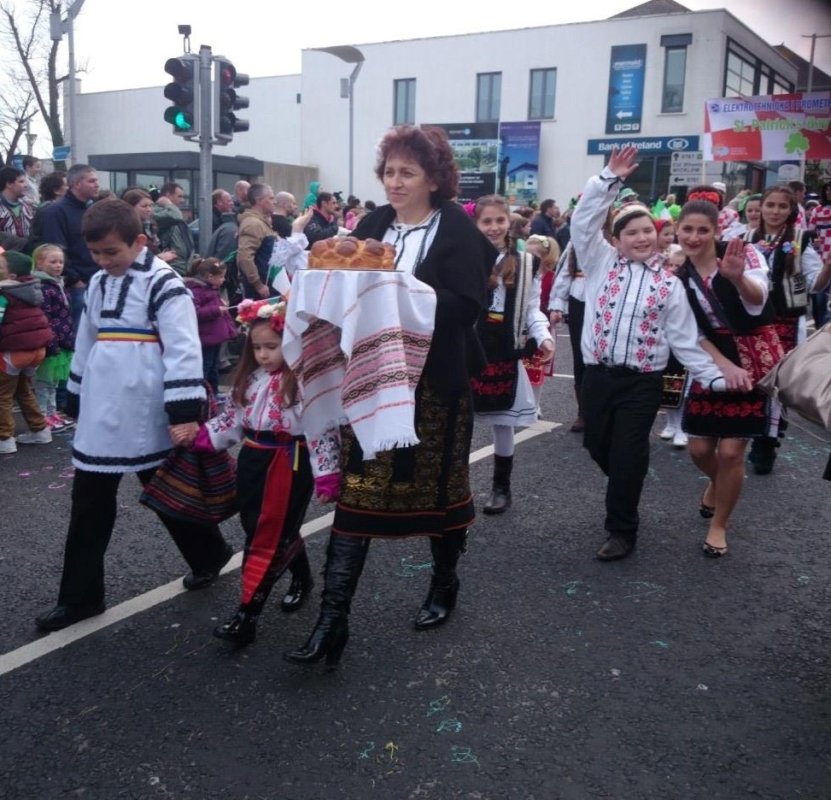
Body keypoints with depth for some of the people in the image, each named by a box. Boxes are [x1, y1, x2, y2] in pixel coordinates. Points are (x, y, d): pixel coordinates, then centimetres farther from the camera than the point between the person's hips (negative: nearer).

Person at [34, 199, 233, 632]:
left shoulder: (163, 283, -11)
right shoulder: (98, 283, 13)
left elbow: (182, 351, -18)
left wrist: (184, 413, -24)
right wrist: (77, 402, 23)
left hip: (147, 418, -7)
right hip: (100, 418, 7)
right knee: (88, 507, 10)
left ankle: (209, 556, 33)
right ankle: (79, 596, 20)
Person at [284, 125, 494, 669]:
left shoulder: (457, 229, -6)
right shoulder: (373, 224, 9)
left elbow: (468, 305, -17)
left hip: (433, 383, -4)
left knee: (436, 486, 13)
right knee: (356, 492, 1)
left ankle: (445, 584, 38)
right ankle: (333, 620, 4)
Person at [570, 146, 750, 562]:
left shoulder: (669, 284, 3)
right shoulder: (601, 262, 5)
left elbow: (685, 339, 4)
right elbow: (583, 221, -5)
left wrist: (715, 376, -4)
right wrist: (609, 178, -9)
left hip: (642, 382, -2)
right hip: (597, 375, 2)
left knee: (627, 457, 0)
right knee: (597, 446, 13)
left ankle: (621, 531, 17)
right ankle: (624, 494, 44)